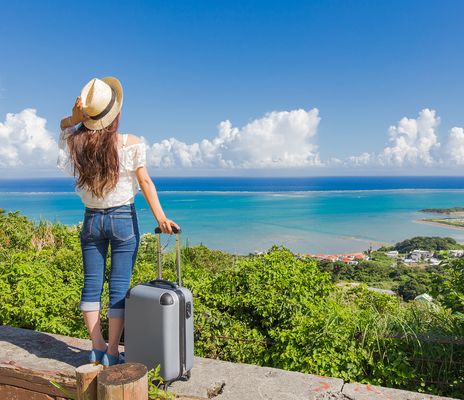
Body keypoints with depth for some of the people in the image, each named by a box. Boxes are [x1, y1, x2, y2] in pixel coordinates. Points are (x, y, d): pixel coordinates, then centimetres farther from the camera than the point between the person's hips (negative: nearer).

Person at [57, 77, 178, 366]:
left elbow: (64, 125, 18)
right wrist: (160, 217, -11)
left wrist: (77, 117, -4)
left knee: (92, 284, 11)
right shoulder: (131, 144, -12)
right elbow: (145, 182, -14)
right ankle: (112, 354, 9)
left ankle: (97, 349, 19)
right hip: (124, 219, -3)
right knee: (119, 287, 3)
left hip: (92, 219, 3)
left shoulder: (77, 143, -4)